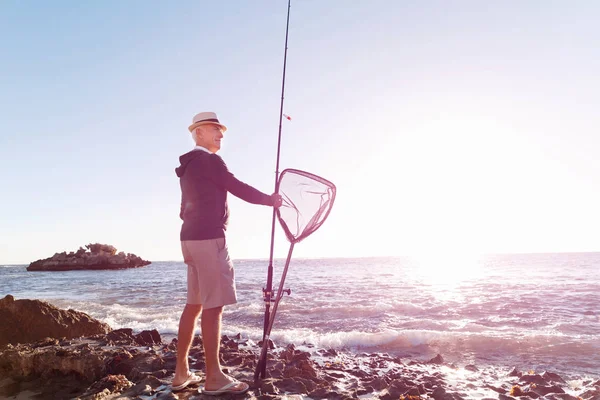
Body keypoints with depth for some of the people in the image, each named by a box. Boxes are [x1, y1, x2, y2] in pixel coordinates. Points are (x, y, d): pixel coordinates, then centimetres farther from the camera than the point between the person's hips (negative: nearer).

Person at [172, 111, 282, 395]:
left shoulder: (188, 167, 23)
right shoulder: (208, 159, -7)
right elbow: (238, 188, -12)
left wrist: (190, 246, 21)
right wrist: (270, 200, 0)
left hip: (191, 237, 10)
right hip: (208, 237, -10)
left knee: (194, 304, 10)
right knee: (213, 305, -8)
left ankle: (182, 373, 14)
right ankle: (214, 377, -4)